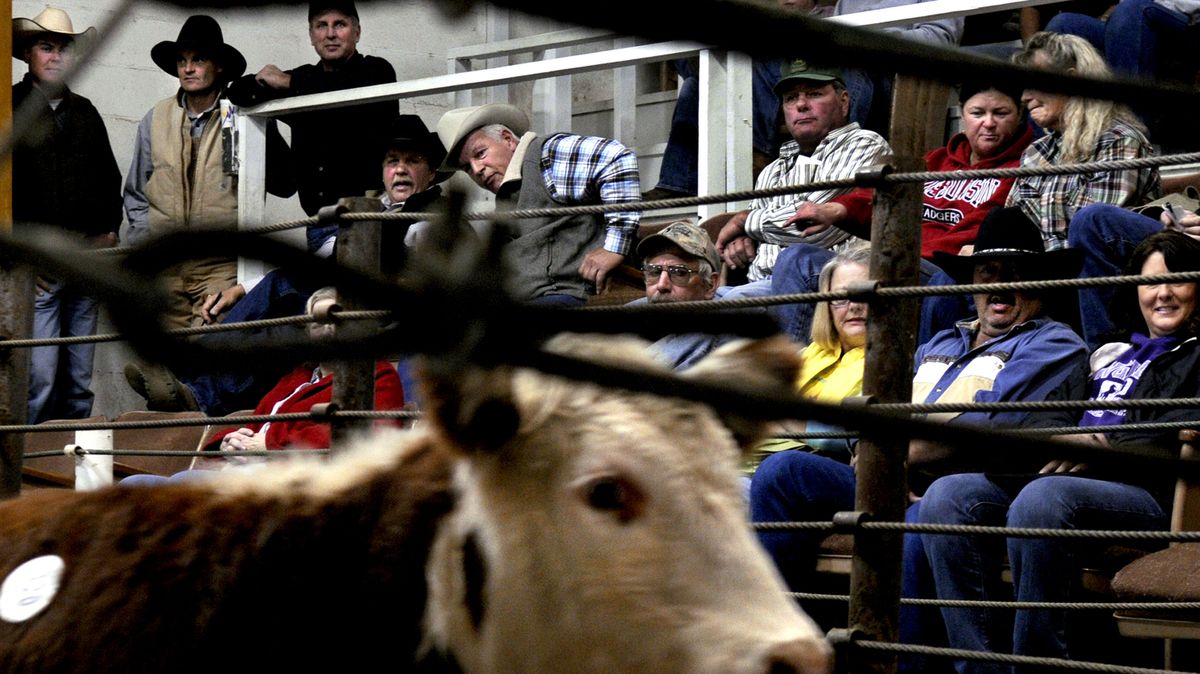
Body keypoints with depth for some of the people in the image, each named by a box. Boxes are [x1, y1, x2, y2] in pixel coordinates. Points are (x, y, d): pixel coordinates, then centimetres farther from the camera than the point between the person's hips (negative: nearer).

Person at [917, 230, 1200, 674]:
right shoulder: (1110, 355, 33)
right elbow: (1048, 415, 20)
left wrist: (1100, 450, -17)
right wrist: (1063, 442, -5)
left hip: (1145, 493, -7)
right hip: (1062, 473, 7)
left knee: (1039, 499, -38)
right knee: (947, 496, -20)